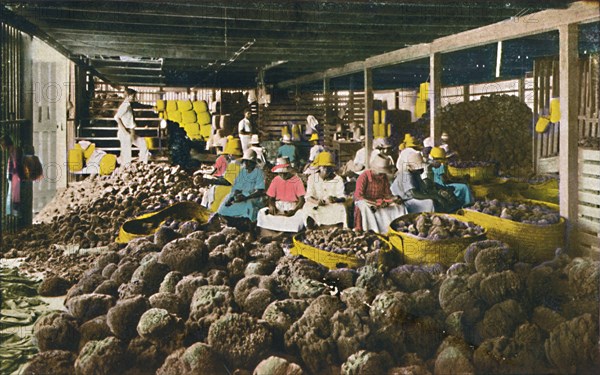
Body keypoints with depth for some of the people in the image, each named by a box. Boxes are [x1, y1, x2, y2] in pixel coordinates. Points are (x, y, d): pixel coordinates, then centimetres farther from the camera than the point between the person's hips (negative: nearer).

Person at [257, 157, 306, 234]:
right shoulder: (276, 180, 4)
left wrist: (294, 210, -28)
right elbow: (271, 198, 8)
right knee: (262, 212, -19)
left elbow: (301, 200, -10)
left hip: (292, 206, -3)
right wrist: (271, 206, -16)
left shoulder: (297, 180, -6)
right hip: (278, 206, 3)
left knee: (301, 215, -33)